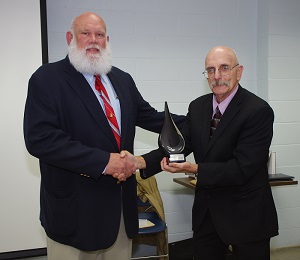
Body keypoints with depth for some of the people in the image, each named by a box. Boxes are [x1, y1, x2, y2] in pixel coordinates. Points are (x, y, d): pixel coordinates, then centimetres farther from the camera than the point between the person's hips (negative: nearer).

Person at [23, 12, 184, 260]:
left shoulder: (123, 79, 11)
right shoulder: (47, 78, -9)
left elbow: (149, 116, 18)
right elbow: (39, 138, -20)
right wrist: (103, 161, -22)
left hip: (121, 203, 6)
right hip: (74, 209, -5)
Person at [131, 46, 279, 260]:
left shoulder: (258, 111, -17)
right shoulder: (197, 107, 3)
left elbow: (242, 168, -22)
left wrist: (194, 168, -29)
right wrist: (140, 161, -18)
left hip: (246, 215, -5)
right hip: (206, 211, 6)